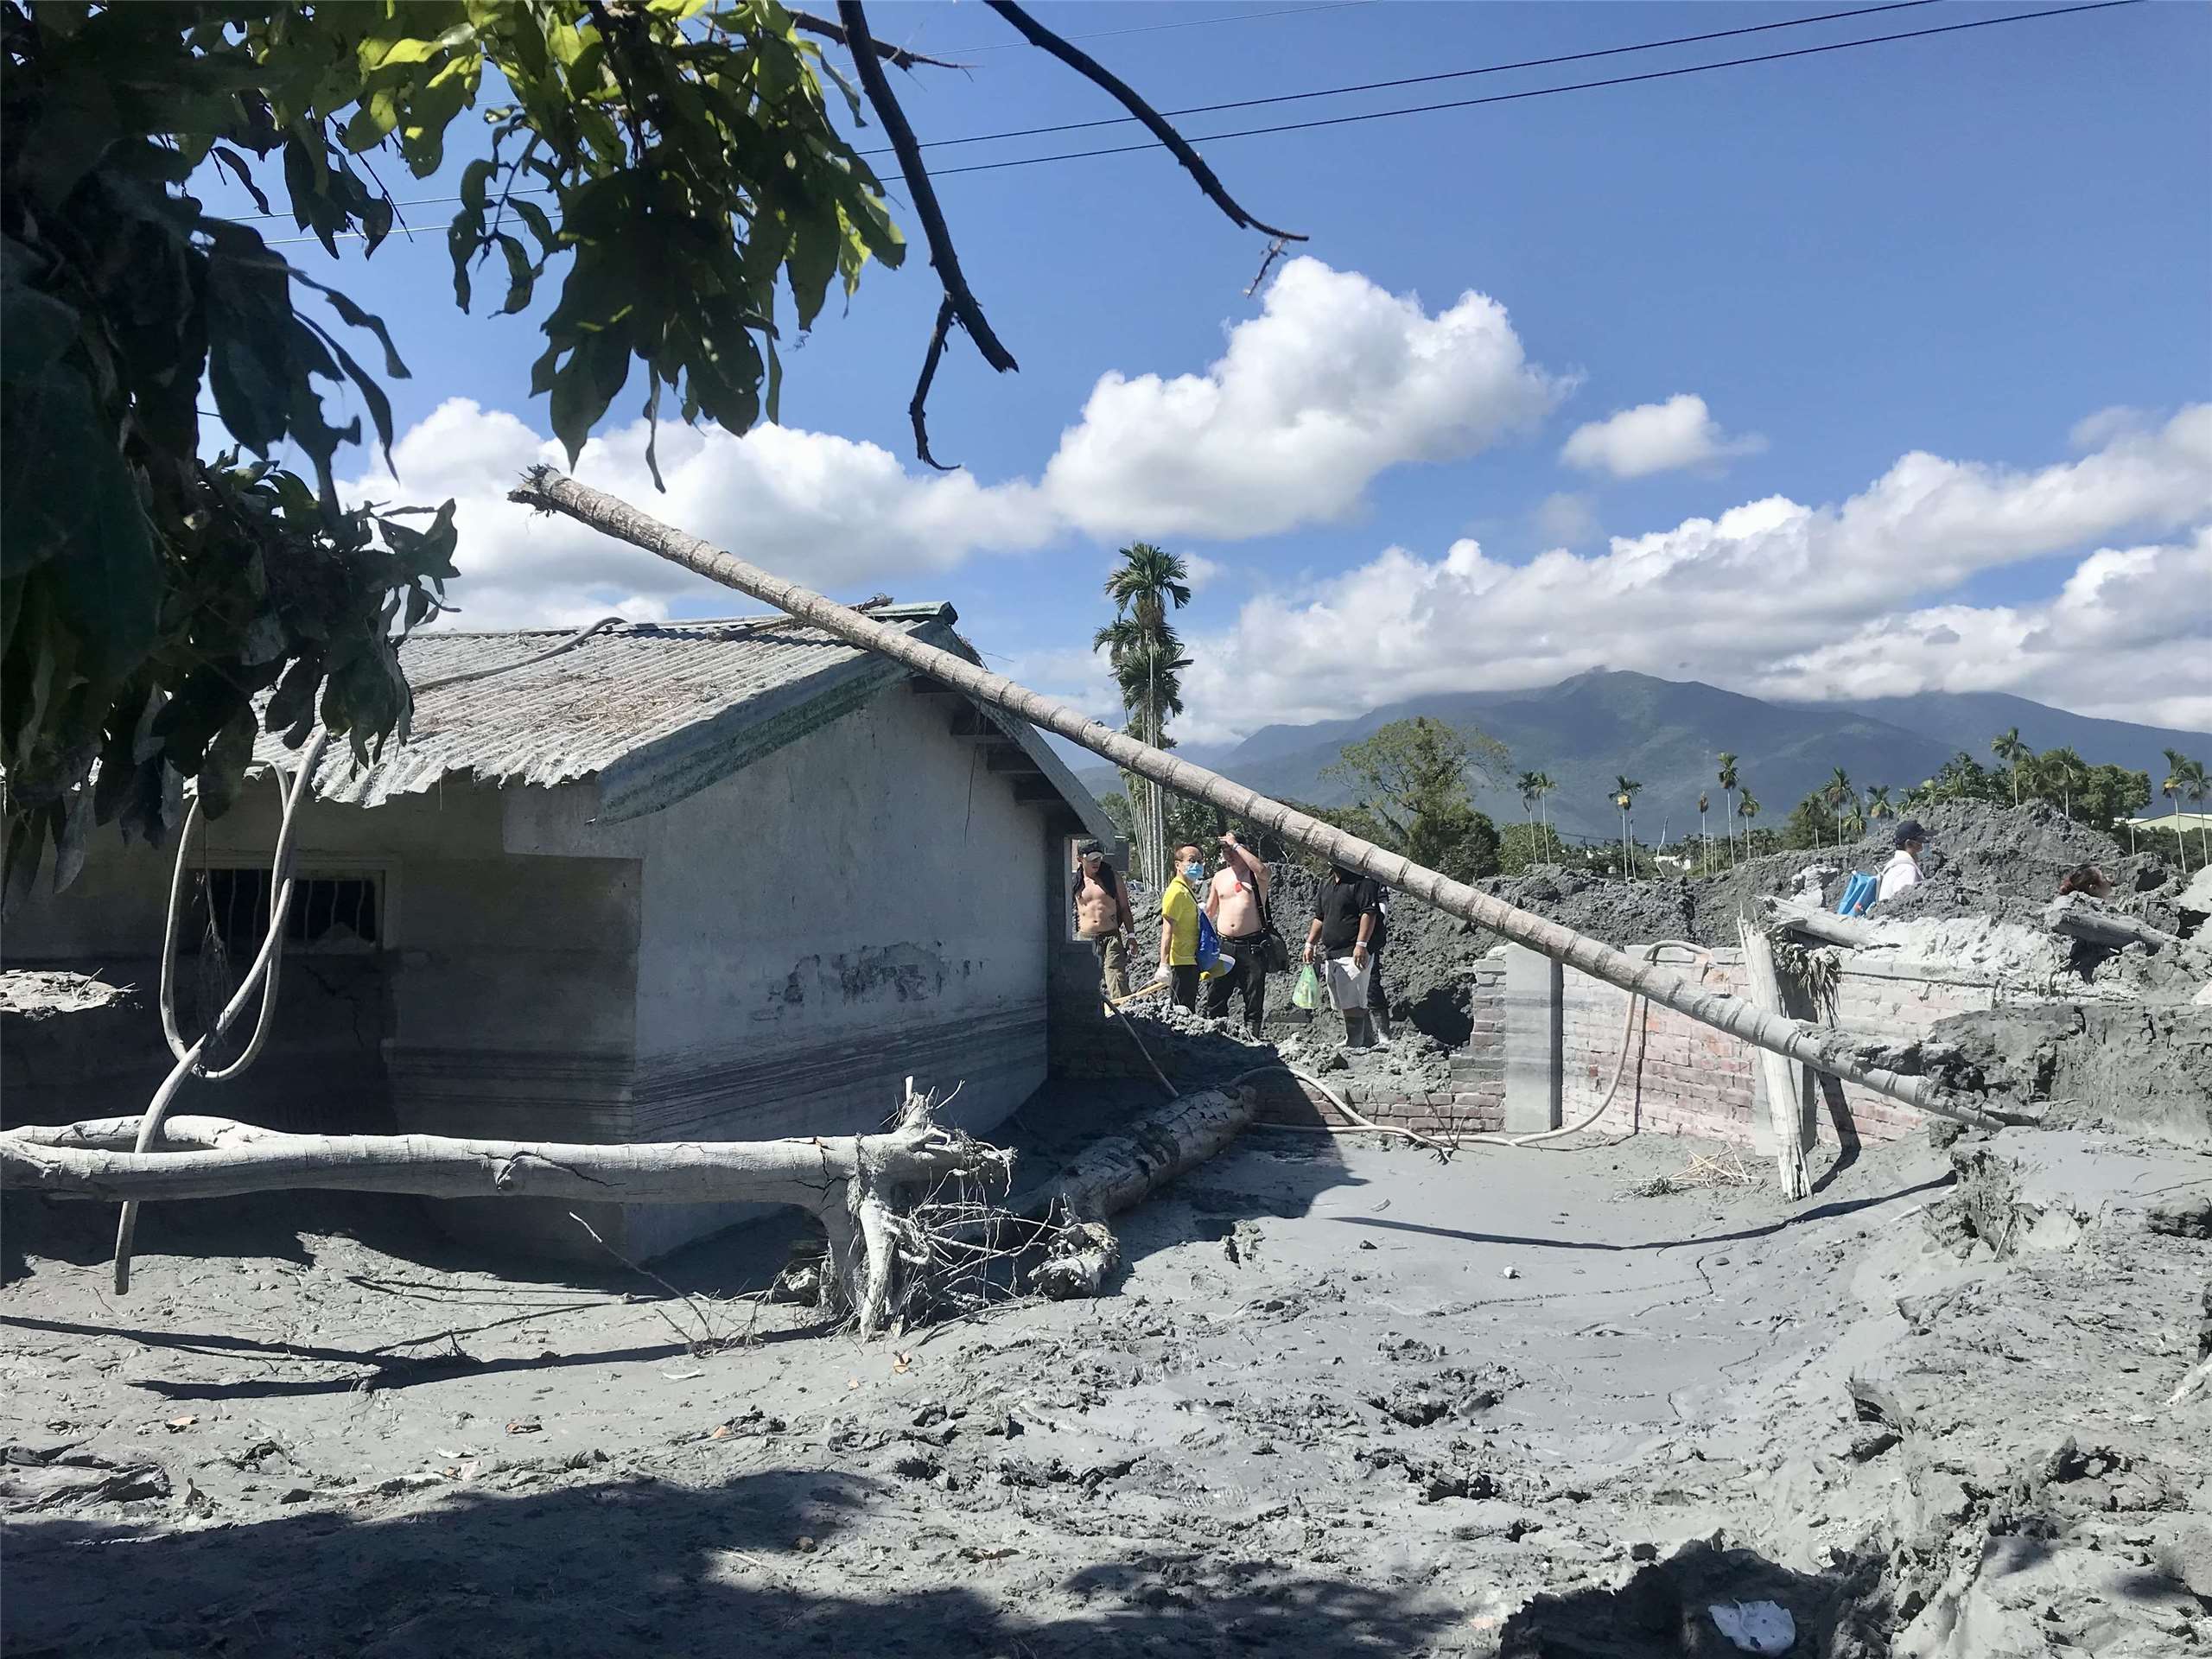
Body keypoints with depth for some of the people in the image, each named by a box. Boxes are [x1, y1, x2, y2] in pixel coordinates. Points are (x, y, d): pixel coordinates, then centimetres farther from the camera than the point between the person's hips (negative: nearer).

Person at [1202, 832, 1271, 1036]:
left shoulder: (1256, 875, 0)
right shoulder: (1219, 876, 13)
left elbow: (1262, 870, -27)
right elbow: (1209, 911, 22)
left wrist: (1236, 845, -20)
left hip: (1252, 946, -4)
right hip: (1223, 944, 4)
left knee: (1254, 999, 1)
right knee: (1215, 997, 1)